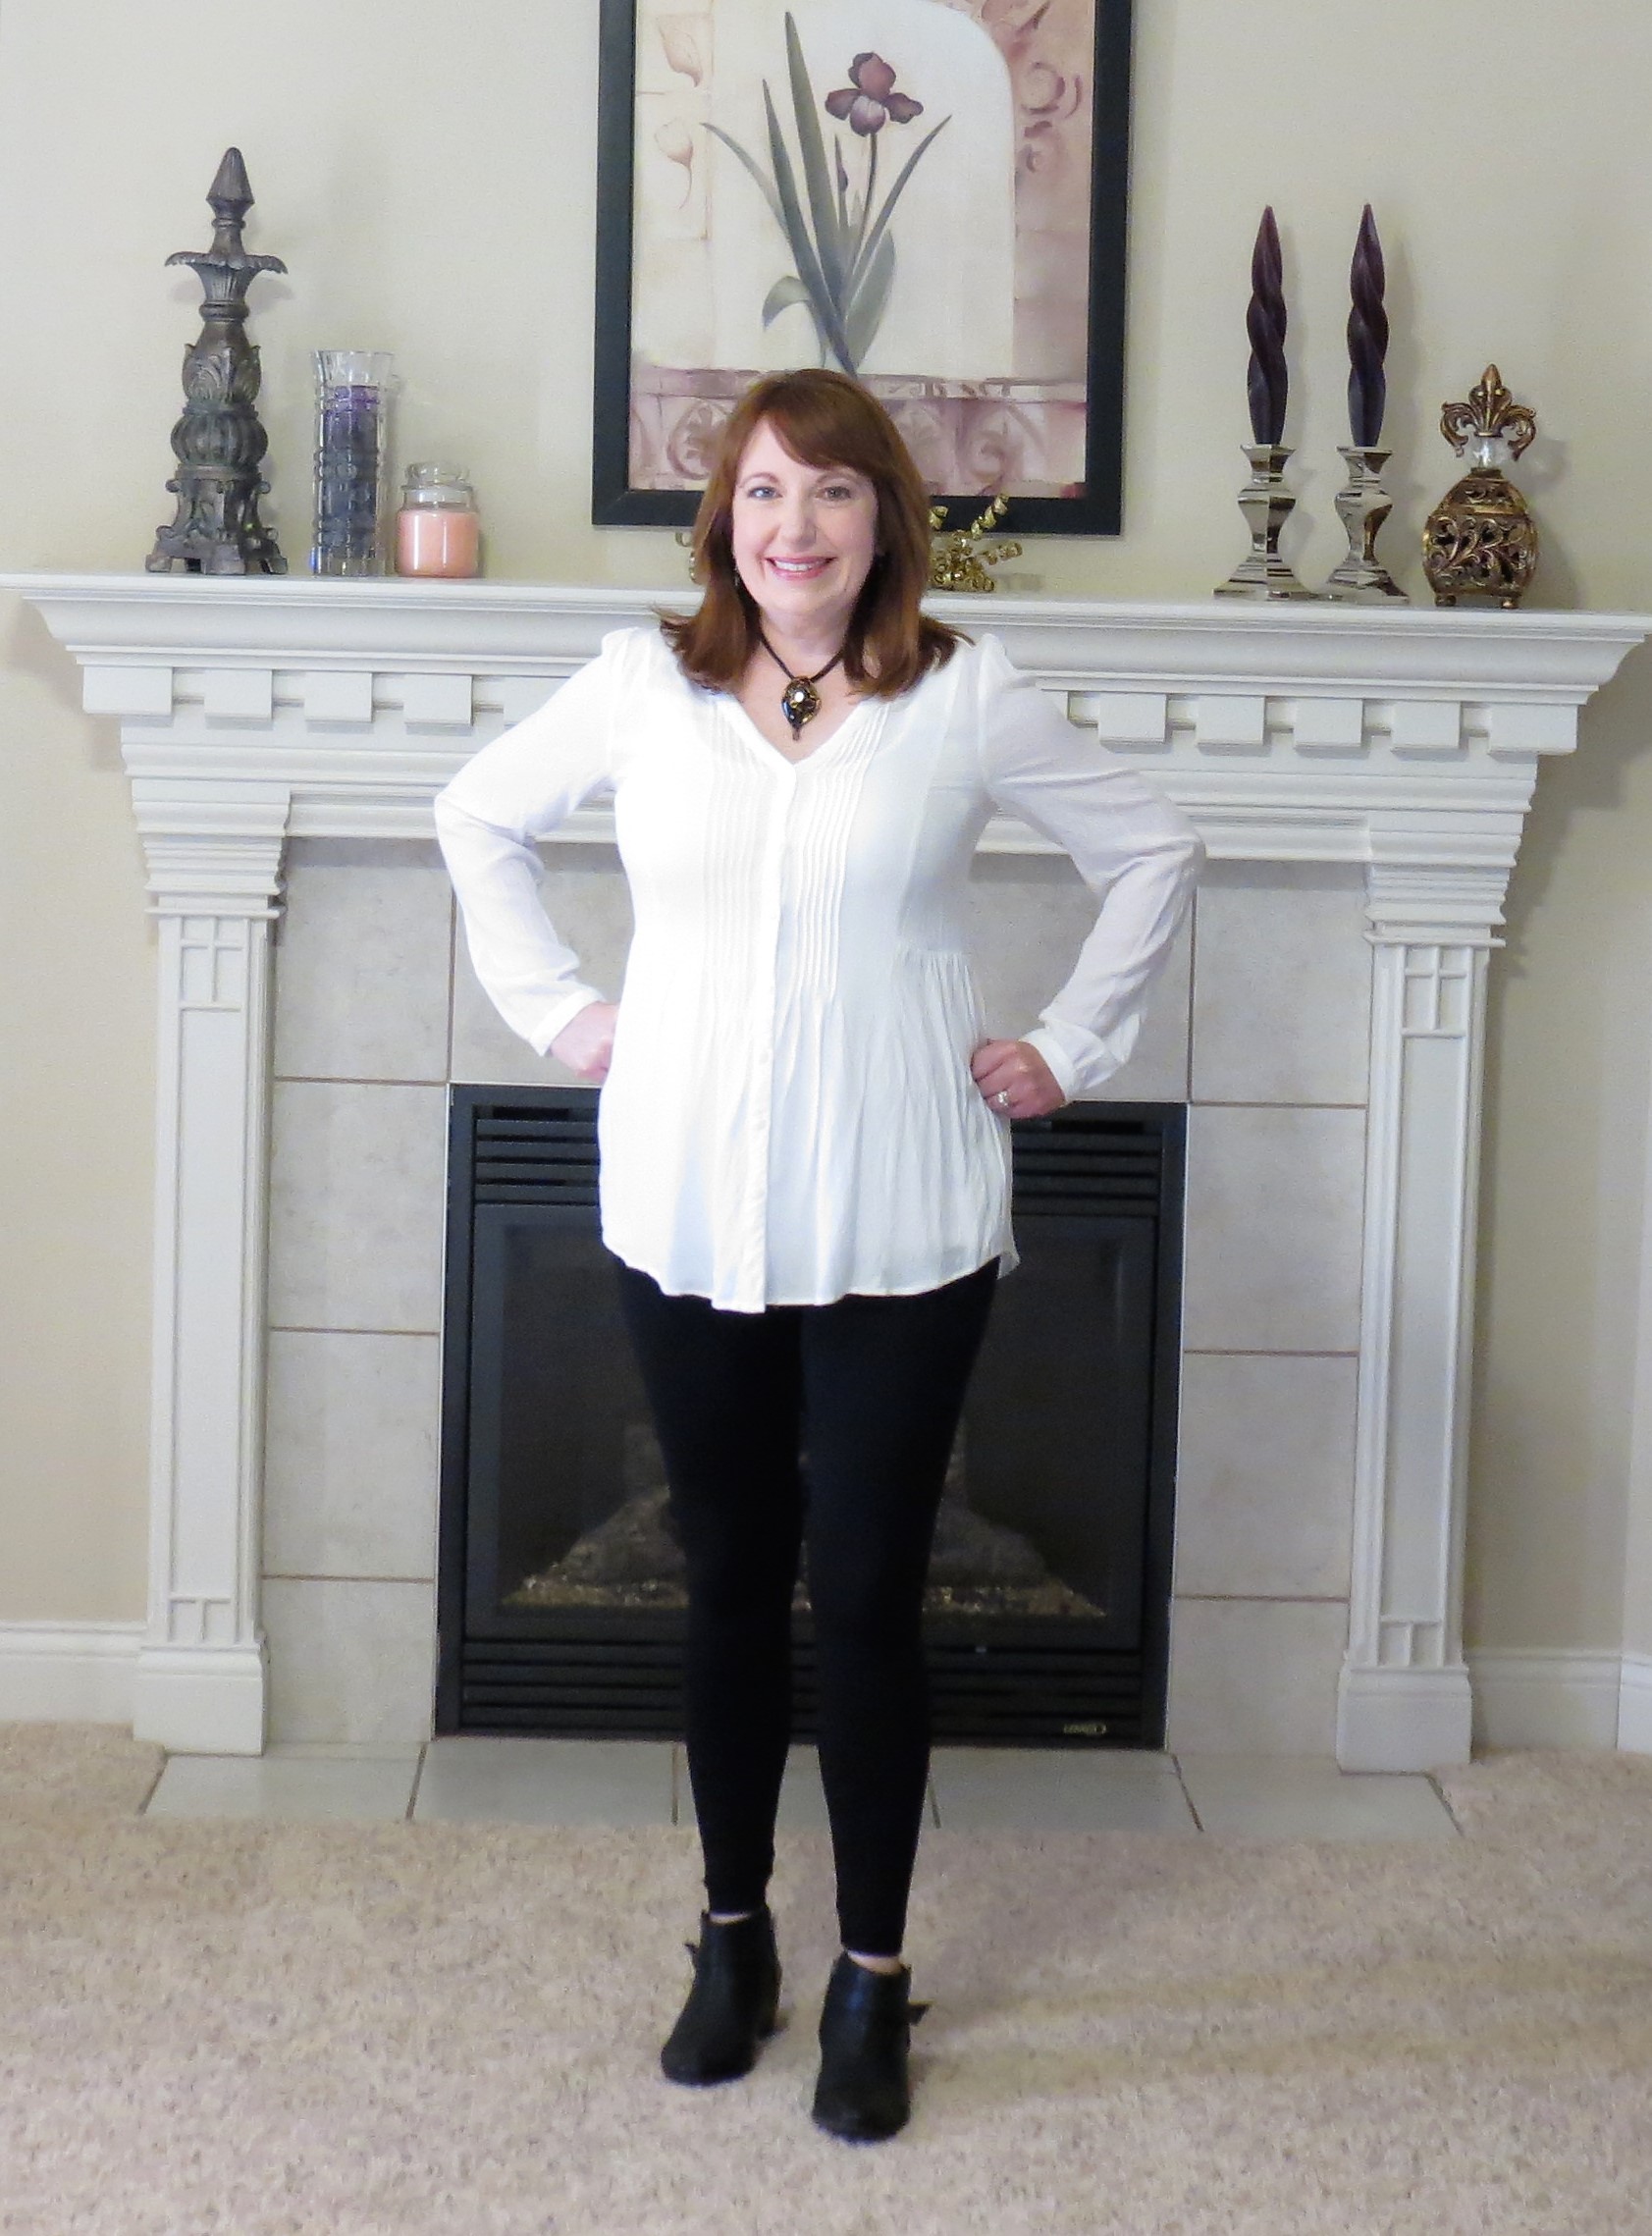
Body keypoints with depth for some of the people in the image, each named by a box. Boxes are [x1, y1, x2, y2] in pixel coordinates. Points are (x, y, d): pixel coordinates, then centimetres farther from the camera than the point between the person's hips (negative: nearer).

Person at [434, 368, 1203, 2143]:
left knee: (866, 1596, 3)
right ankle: (734, 1942, 29)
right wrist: (551, 1005, 7)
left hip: (897, 1230, -2)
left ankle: (873, 1980, 18)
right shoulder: (643, 687, 1)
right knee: (730, 1582, 13)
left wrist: (1066, 1048, 2)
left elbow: (1155, 853, 7)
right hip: (690, 1215, 2)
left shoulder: (968, 700, -3)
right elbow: (479, 816, 16)